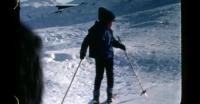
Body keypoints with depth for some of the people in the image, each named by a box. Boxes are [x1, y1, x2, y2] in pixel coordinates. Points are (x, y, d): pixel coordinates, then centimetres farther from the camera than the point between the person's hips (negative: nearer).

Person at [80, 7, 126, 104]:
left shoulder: (109, 30, 4)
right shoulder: (95, 30, -17)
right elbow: (86, 41, -18)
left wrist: (120, 45, 31)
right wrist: (82, 52, -25)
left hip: (109, 57, 6)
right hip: (100, 58, -6)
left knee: (110, 75, 10)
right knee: (99, 76, -1)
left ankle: (109, 94, 25)